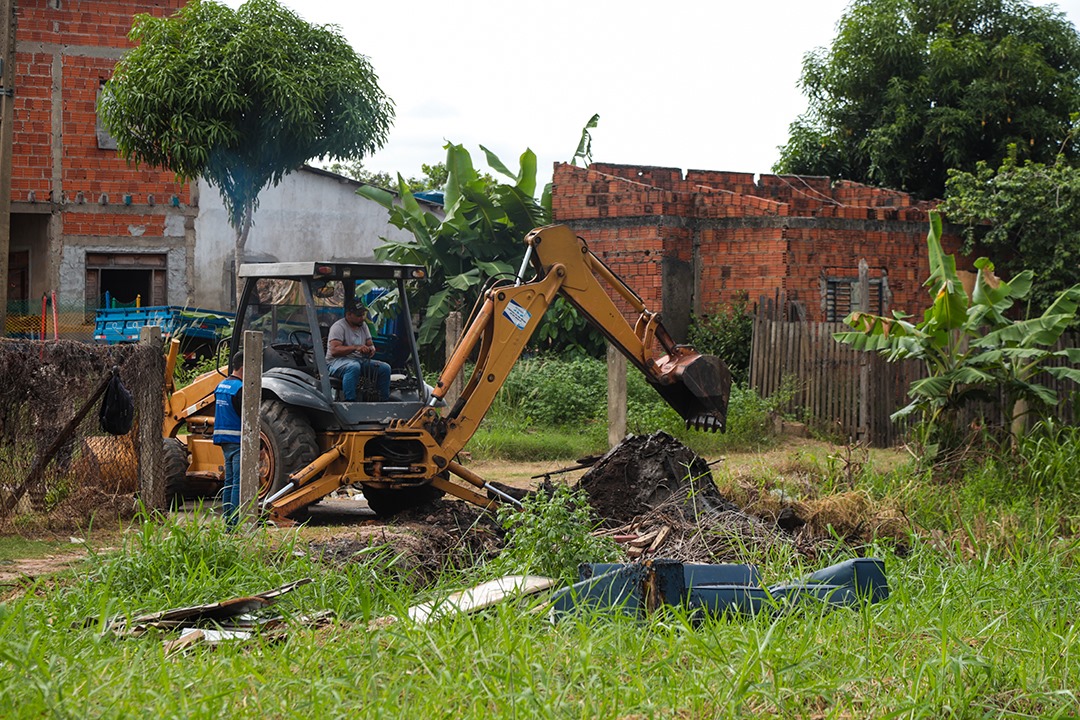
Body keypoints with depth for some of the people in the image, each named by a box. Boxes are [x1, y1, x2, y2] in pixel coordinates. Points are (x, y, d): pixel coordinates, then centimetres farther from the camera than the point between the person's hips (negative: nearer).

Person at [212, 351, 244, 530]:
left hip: (224, 440, 9)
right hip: (238, 440, -9)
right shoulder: (240, 389, -15)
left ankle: (227, 522, 14)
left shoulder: (221, 386, 14)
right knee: (239, 483, -8)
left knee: (229, 482, 13)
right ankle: (235, 524, -10)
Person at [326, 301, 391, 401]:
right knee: (354, 367, -41)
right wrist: (356, 348, -31)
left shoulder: (363, 325, 16)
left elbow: (370, 344, 17)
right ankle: (349, 402, -45)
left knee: (385, 368, -11)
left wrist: (371, 349, -10)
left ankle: (385, 401, -5)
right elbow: (334, 351, -21)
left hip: (360, 360, 8)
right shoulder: (338, 327, -9)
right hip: (337, 361, -7)